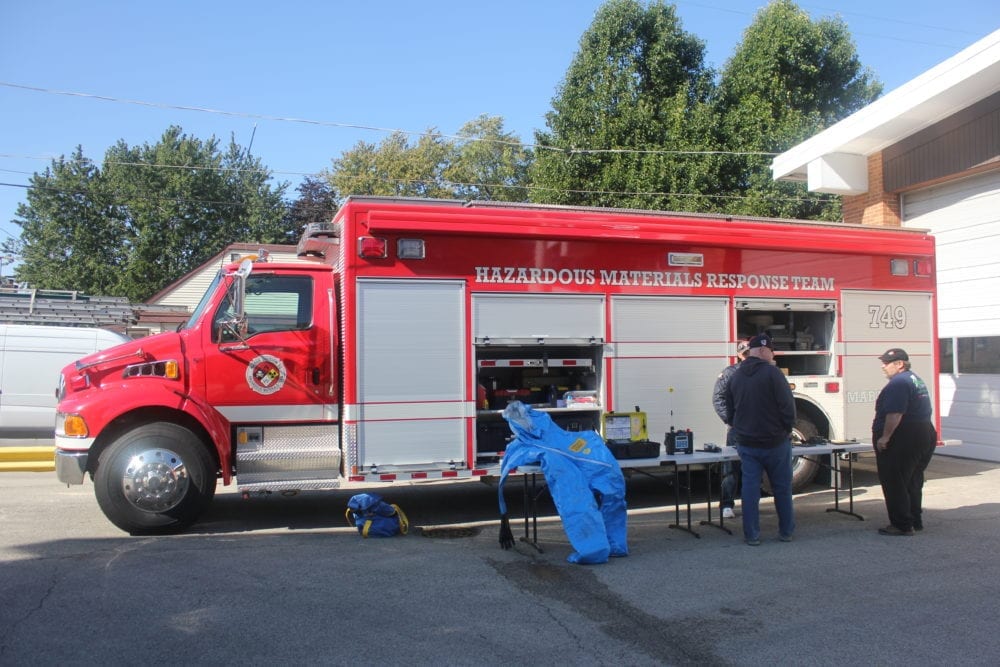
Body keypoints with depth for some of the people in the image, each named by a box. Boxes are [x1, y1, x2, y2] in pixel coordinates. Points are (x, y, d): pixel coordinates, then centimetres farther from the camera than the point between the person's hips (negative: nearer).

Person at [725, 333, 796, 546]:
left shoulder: (735, 376, 5)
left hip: (746, 443, 4)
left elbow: (730, 410, 12)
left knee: (750, 487, 5)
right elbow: (787, 406, -15)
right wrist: (787, 430, 0)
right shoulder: (772, 373, -14)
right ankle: (786, 531, 20)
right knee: (782, 488, 10)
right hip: (775, 441, -4)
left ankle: (751, 535, 7)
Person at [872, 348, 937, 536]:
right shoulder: (916, 380, 17)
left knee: (894, 484, -4)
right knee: (913, 483, 18)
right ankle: (915, 521, 25)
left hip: (903, 441, -11)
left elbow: (895, 413, -27)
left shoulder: (898, 383, -17)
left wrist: (885, 437, -24)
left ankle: (902, 525, -2)